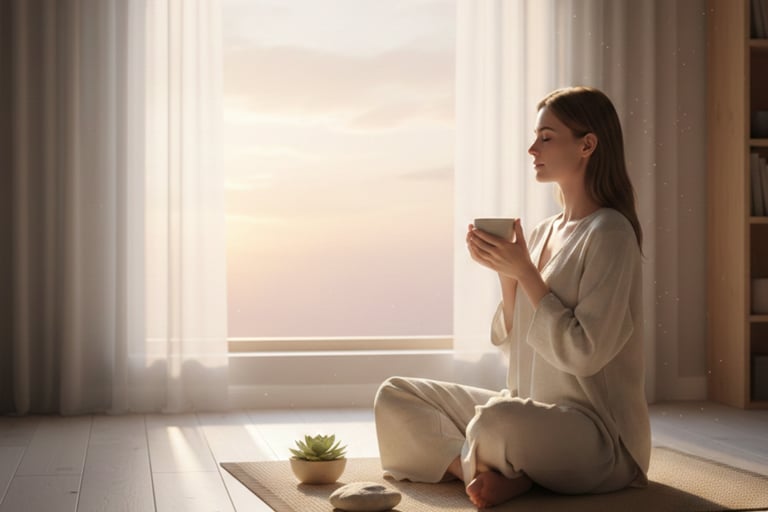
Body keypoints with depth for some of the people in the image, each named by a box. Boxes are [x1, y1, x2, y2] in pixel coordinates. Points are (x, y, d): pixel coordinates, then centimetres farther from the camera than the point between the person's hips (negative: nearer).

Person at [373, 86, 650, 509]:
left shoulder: (609, 233, -12)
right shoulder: (543, 233, 11)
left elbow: (583, 353, -19)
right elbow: (511, 343, 11)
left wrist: (525, 272, -16)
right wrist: (506, 274, -4)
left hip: (598, 431, -8)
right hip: (531, 412, 9)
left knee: (496, 420, -39)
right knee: (393, 396, 2)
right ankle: (481, 468, -17)